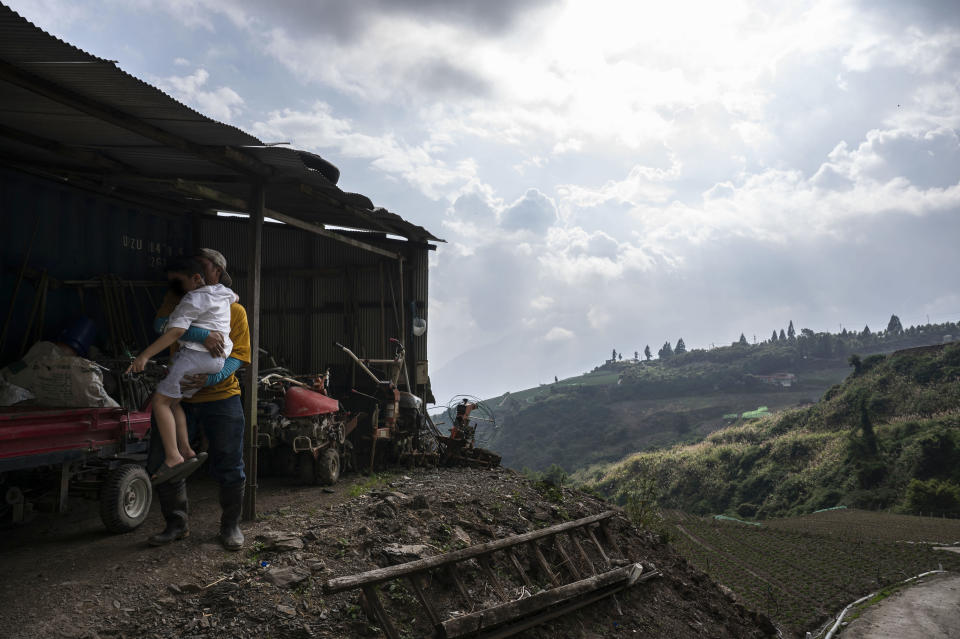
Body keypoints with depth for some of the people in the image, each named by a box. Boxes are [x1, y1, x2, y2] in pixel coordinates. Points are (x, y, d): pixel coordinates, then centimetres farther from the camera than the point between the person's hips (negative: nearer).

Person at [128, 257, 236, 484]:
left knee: (161, 399, -9)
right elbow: (234, 297, 45)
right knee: (172, 401, 12)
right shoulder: (221, 292, 19)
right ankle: (186, 451, 1)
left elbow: (176, 331, -18)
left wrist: (145, 355, -22)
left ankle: (173, 457, -17)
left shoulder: (193, 299, -6)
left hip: (197, 354, -9)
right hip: (217, 359, 9)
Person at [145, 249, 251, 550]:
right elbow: (162, 323, -14)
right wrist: (202, 335, -28)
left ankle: (230, 525, 23)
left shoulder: (235, 310, 4)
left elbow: (238, 355, -4)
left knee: (229, 468, 3)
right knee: (162, 463, 5)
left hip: (221, 397, -2)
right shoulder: (178, 298, 7)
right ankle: (176, 523, 24)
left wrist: (212, 378, -22)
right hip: (179, 398, 2)